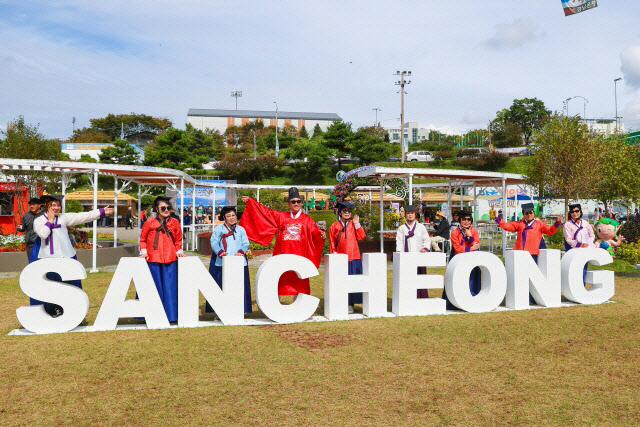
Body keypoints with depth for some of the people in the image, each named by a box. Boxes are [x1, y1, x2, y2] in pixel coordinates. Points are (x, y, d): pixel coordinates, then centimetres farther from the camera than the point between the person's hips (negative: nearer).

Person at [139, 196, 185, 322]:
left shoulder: (175, 222, 8)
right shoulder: (150, 222, 3)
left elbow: (178, 240, 17)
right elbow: (142, 239, 12)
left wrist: (179, 251, 3)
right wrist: (144, 252, 0)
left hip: (170, 260, 1)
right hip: (153, 260, -1)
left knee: (170, 288, 1)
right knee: (156, 287, 5)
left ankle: (171, 315, 8)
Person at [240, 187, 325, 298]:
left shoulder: (307, 219, 10)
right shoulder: (280, 216, 13)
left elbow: (314, 230, -2)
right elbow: (266, 212, 16)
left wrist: (321, 234, -25)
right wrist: (250, 201, 17)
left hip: (299, 256, -1)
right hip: (283, 255, 1)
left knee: (298, 283, 0)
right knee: (280, 280, 1)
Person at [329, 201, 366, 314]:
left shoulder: (353, 224, 10)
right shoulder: (334, 226, 7)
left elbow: (361, 237, 0)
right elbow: (332, 242, 9)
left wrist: (357, 224, -6)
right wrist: (334, 254, 0)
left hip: (353, 257, 1)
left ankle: (350, 304, 7)